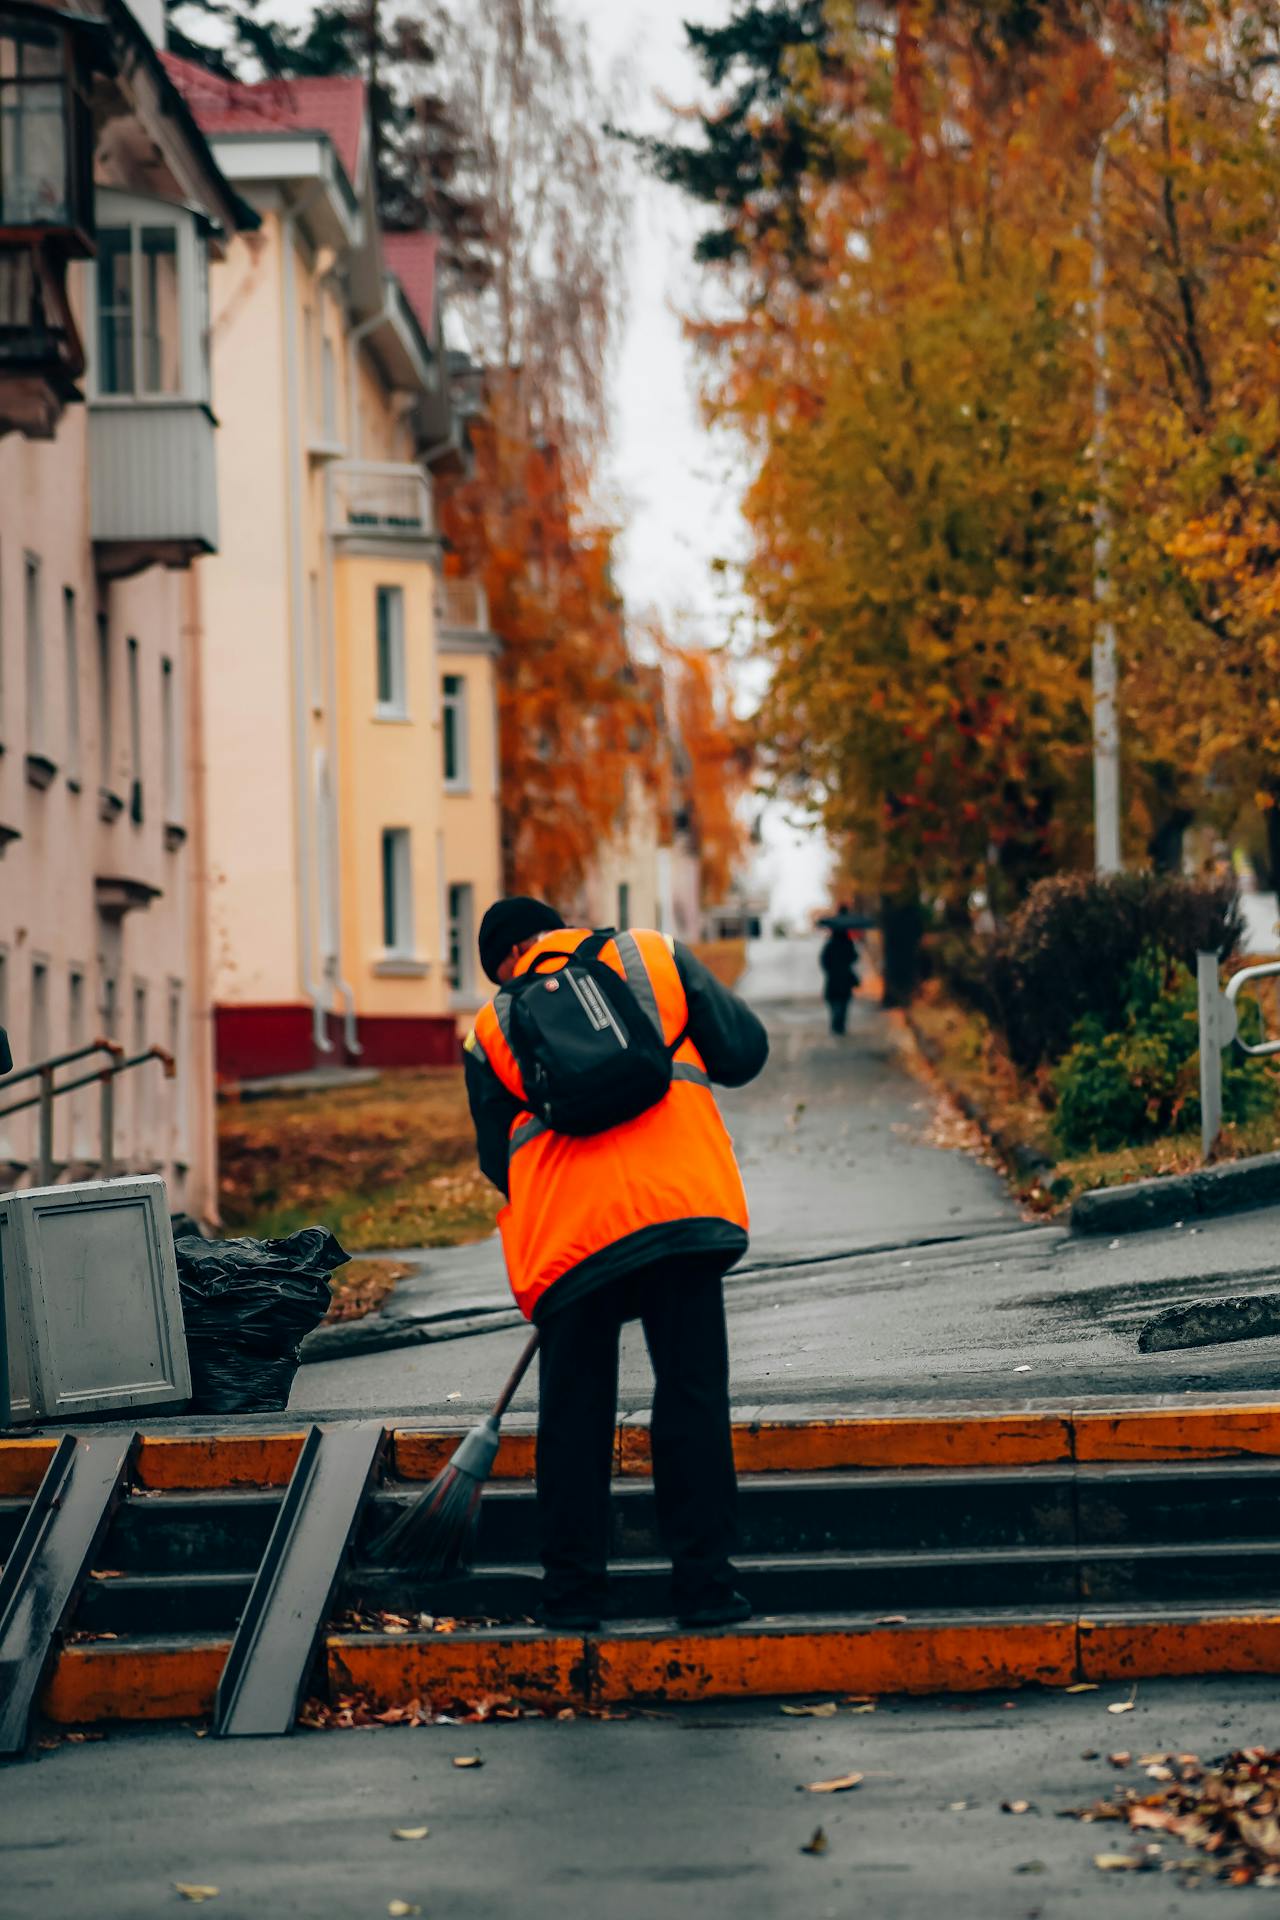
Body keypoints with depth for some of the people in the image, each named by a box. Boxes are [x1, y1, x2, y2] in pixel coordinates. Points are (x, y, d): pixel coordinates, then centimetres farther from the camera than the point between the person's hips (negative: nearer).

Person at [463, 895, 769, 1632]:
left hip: (566, 1228, 1)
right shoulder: (654, 957, 16)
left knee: (574, 1411, 10)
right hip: (681, 1201, -1)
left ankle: (573, 1593, 11)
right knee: (694, 1395, 3)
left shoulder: (493, 1025, 17)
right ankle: (705, 1585, 1)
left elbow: (498, 1157, 19)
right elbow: (745, 1051, 13)